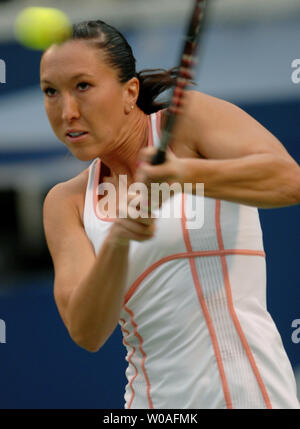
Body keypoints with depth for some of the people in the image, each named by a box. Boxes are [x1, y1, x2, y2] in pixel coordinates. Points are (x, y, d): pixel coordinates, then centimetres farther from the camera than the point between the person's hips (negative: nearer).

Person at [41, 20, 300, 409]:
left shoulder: (187, 116, -3)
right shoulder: (67, 202, 6)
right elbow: (85, 333, -8)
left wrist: (185, 173, -35)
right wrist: (117, 241, -25)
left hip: (246, 392, -4)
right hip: (154, 398, 4)